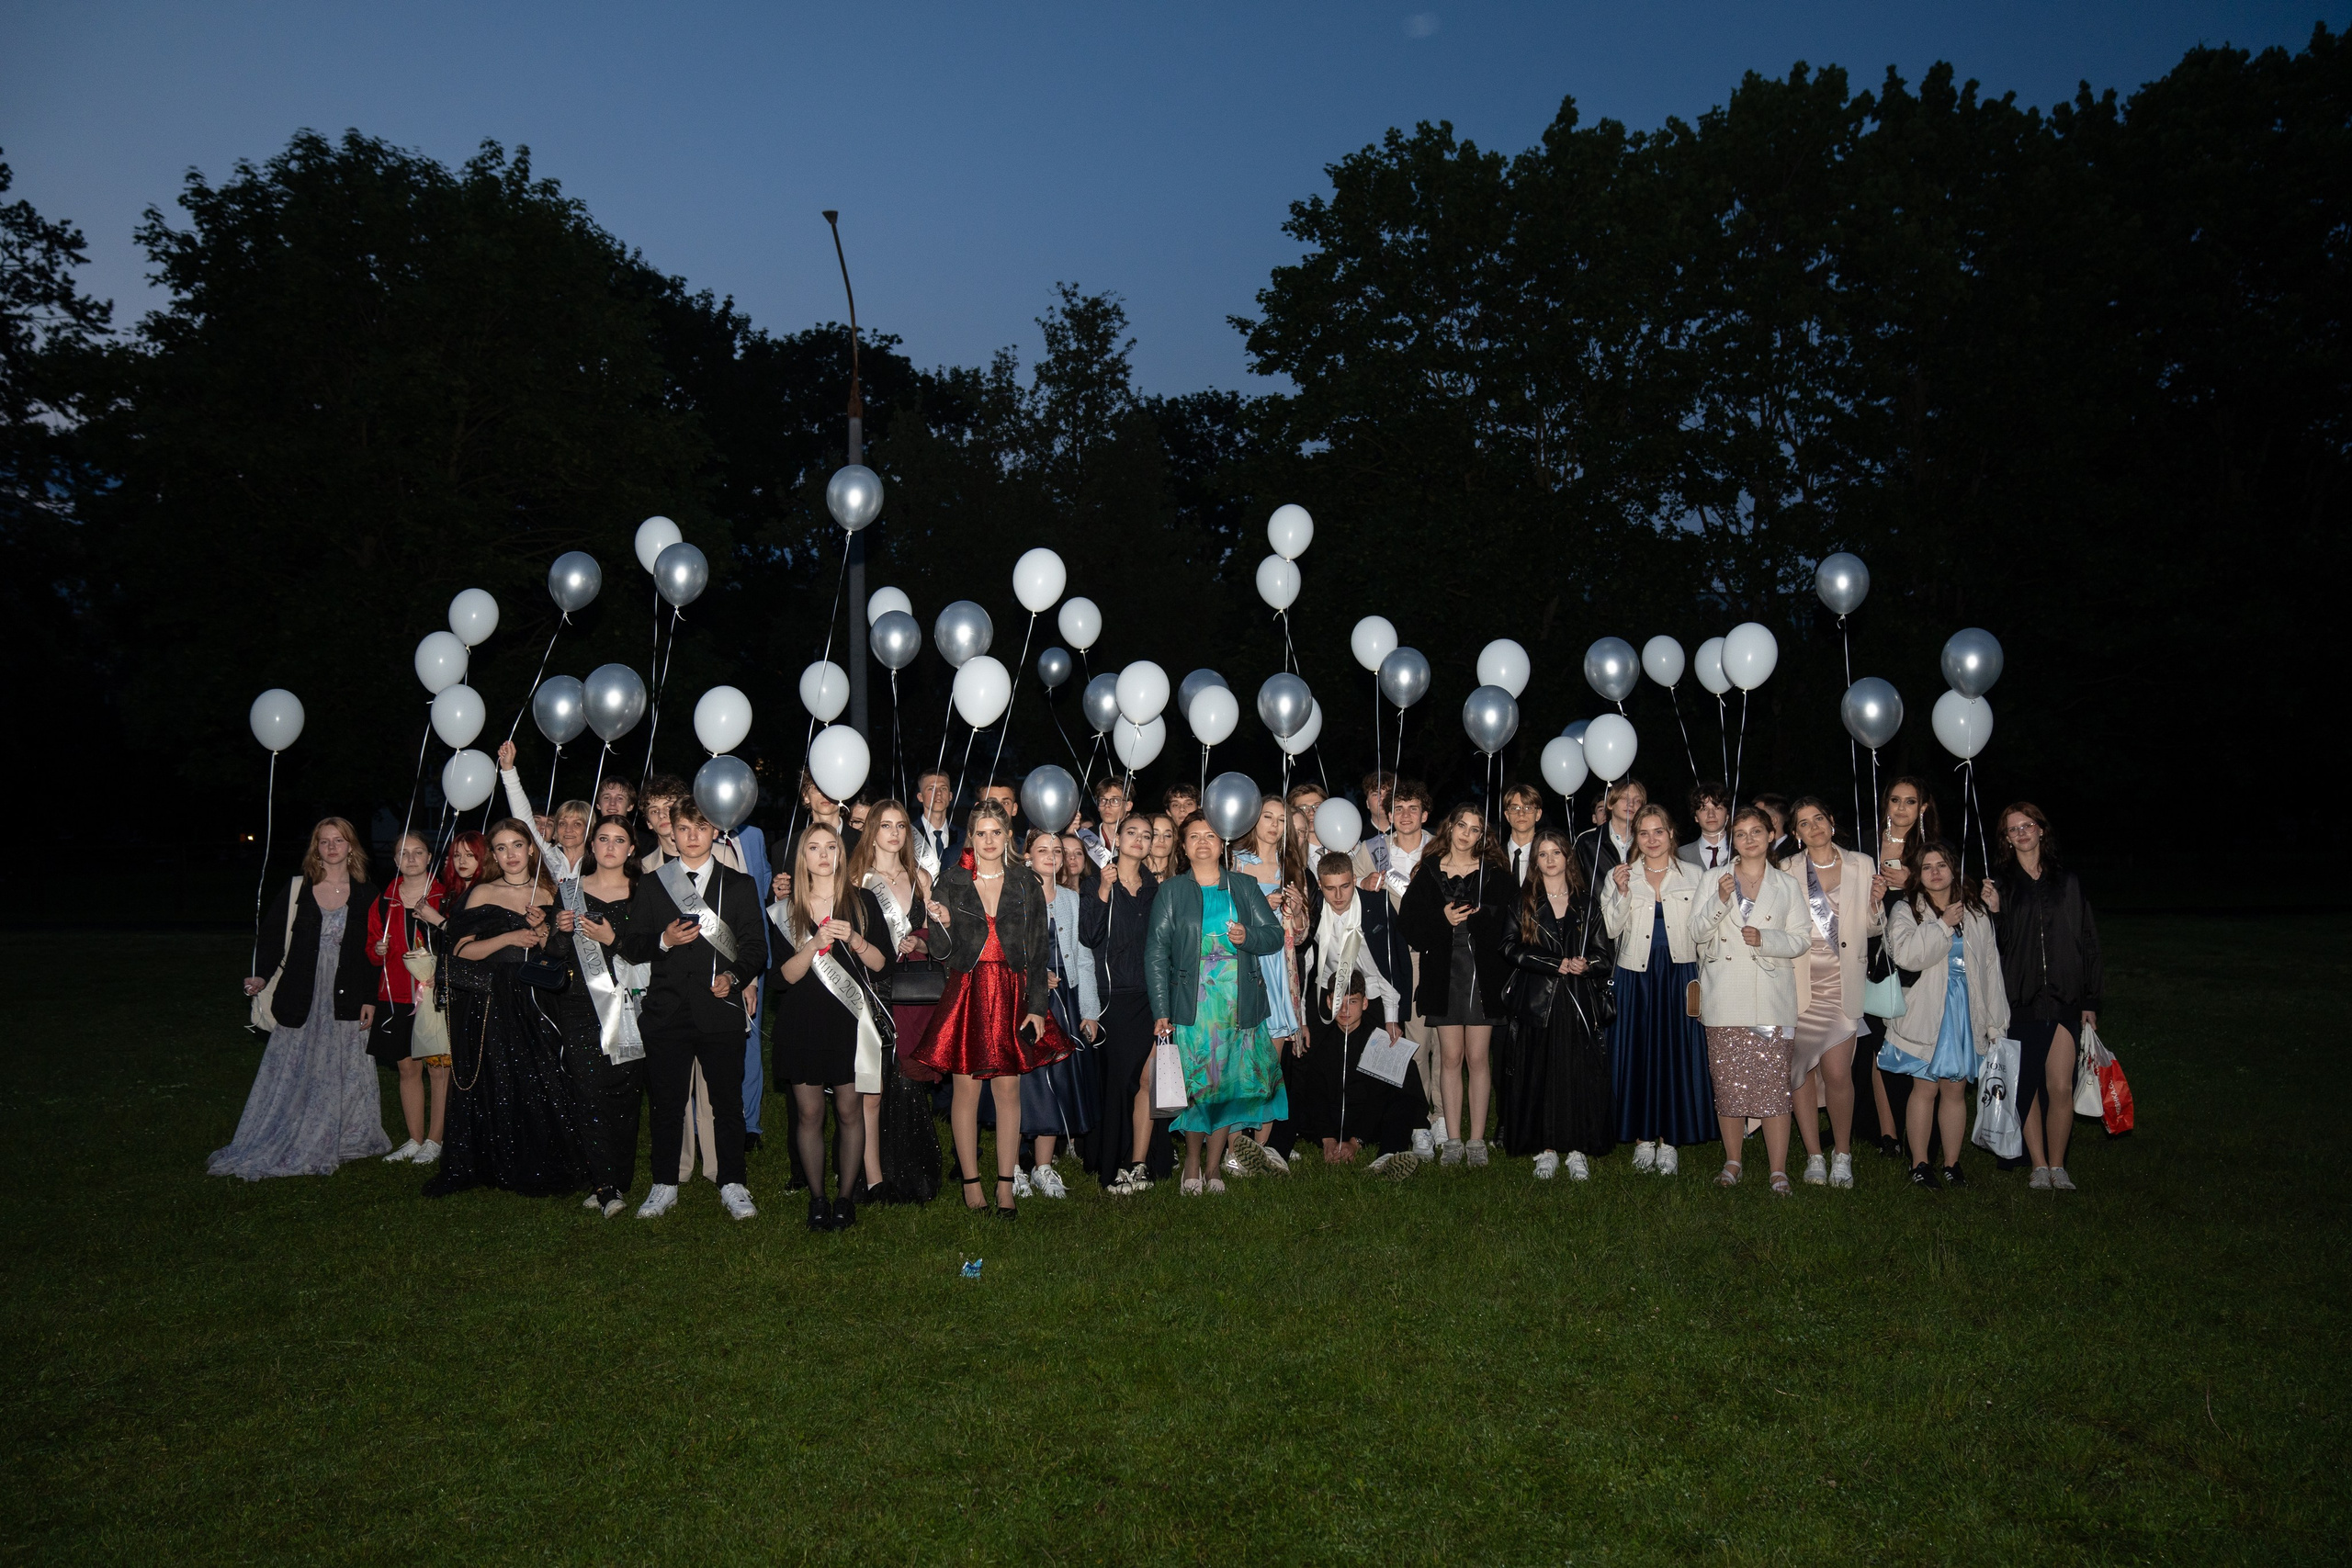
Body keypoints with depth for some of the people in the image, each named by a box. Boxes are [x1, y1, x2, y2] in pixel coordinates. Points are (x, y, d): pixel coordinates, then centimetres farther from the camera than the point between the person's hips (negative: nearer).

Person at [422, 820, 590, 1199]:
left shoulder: (547, 895, 10)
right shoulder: (483, 894, 4)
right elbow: (462, 950, -3)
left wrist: (541, 930, -6)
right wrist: (510, 937, -13)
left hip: (532, 1004, 2)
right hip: (489, 1005, -1)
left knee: (540, 1081, -6)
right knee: (493, 1086, -2)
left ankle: (539, 1169, 5)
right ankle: (495, 1167, 10)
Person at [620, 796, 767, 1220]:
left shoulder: (739, 885, 9)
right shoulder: (651, 885, 12)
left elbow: (756, 947, 5)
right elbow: (631, 947, 9)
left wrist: (734, 976, -13)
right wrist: (664, 941, -10)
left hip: (720, 1010, -1)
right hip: (666, 1010, 1)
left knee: (727, 1102, 2)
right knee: (666, 1103, 7)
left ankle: (732, 1185, 13)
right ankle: (663, 1186, 19)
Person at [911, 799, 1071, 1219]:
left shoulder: (1026, 887, 6)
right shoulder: (950, 883, 3)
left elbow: (1038, 951, 6)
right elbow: (943, 952, 1)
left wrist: (1037, 1006, -1)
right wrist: (943, 924, -20)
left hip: (1013, 998, 1)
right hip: (966, 995, -1)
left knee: (1008, 1090, 2)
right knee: (966, 1089, 1)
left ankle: (1006, 1186, 9)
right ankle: (970, 1183, 12)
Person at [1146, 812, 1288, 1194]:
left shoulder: (1245, 887, 12)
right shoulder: (1171, 892, 6)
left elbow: (1275, 934, 10)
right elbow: (1156, 953, 0)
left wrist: (1247, 937, -13)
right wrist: (1161, 1011, -9)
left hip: (1239, 1004, 2)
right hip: (1191, 1003, -2)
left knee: (1229, 1084, 3)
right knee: (1197, 1086, -3)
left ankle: (1213, 1169, 14)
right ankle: (1192, 1164, 16)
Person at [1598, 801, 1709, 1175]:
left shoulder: (1692, 876, 8)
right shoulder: (1619, 876, 6)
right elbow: (1612, 930, -1)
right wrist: (1622, 892, -14)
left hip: (1679, 975, 0)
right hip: (1635, 977, 0)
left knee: (1677, 1055, -1)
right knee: (1637, 1055, 1)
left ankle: (1669, 1140, 8)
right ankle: (1643, 1137, 11)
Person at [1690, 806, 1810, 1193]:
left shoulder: (1787, 885, 10)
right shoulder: (1714, 880, 10)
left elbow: (1801, 938, 5)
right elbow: (1697, 934, 3)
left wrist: (1765, 939, -12)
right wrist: (1719, 901, -12)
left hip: (1771, 1000, -1)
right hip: (1725, 998, 1)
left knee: (1774, 1083, -7)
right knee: (1728, 1082, 3)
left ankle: (1779, 1171, -1)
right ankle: (1732, 1163, 15)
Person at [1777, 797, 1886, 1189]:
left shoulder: (1861, 865, 9)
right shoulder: (1786, 871, 5)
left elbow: (1872, 928, 13)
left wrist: (1877, 903, -6)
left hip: (1841, 984, 0)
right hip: (1798, 984, 0)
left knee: (1838, 1072, -9)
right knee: (1801, 1069, 1)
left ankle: (1842, 1154, 9)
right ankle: (1814, 1157, 14)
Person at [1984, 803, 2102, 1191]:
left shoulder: (2066, 883, 11)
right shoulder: (1998, 882, 5)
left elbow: (2087, 942, 11)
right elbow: (1993, 944, 1)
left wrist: (2090, 1001, 8)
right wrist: (1992, 913, -18)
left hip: (2064, 999, 1)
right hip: (2020, 999, -1)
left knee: (2061, 1087, -5)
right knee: (2027, 1086, 3)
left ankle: (2058, 1166, 9)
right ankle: (2039, 1166, 15)